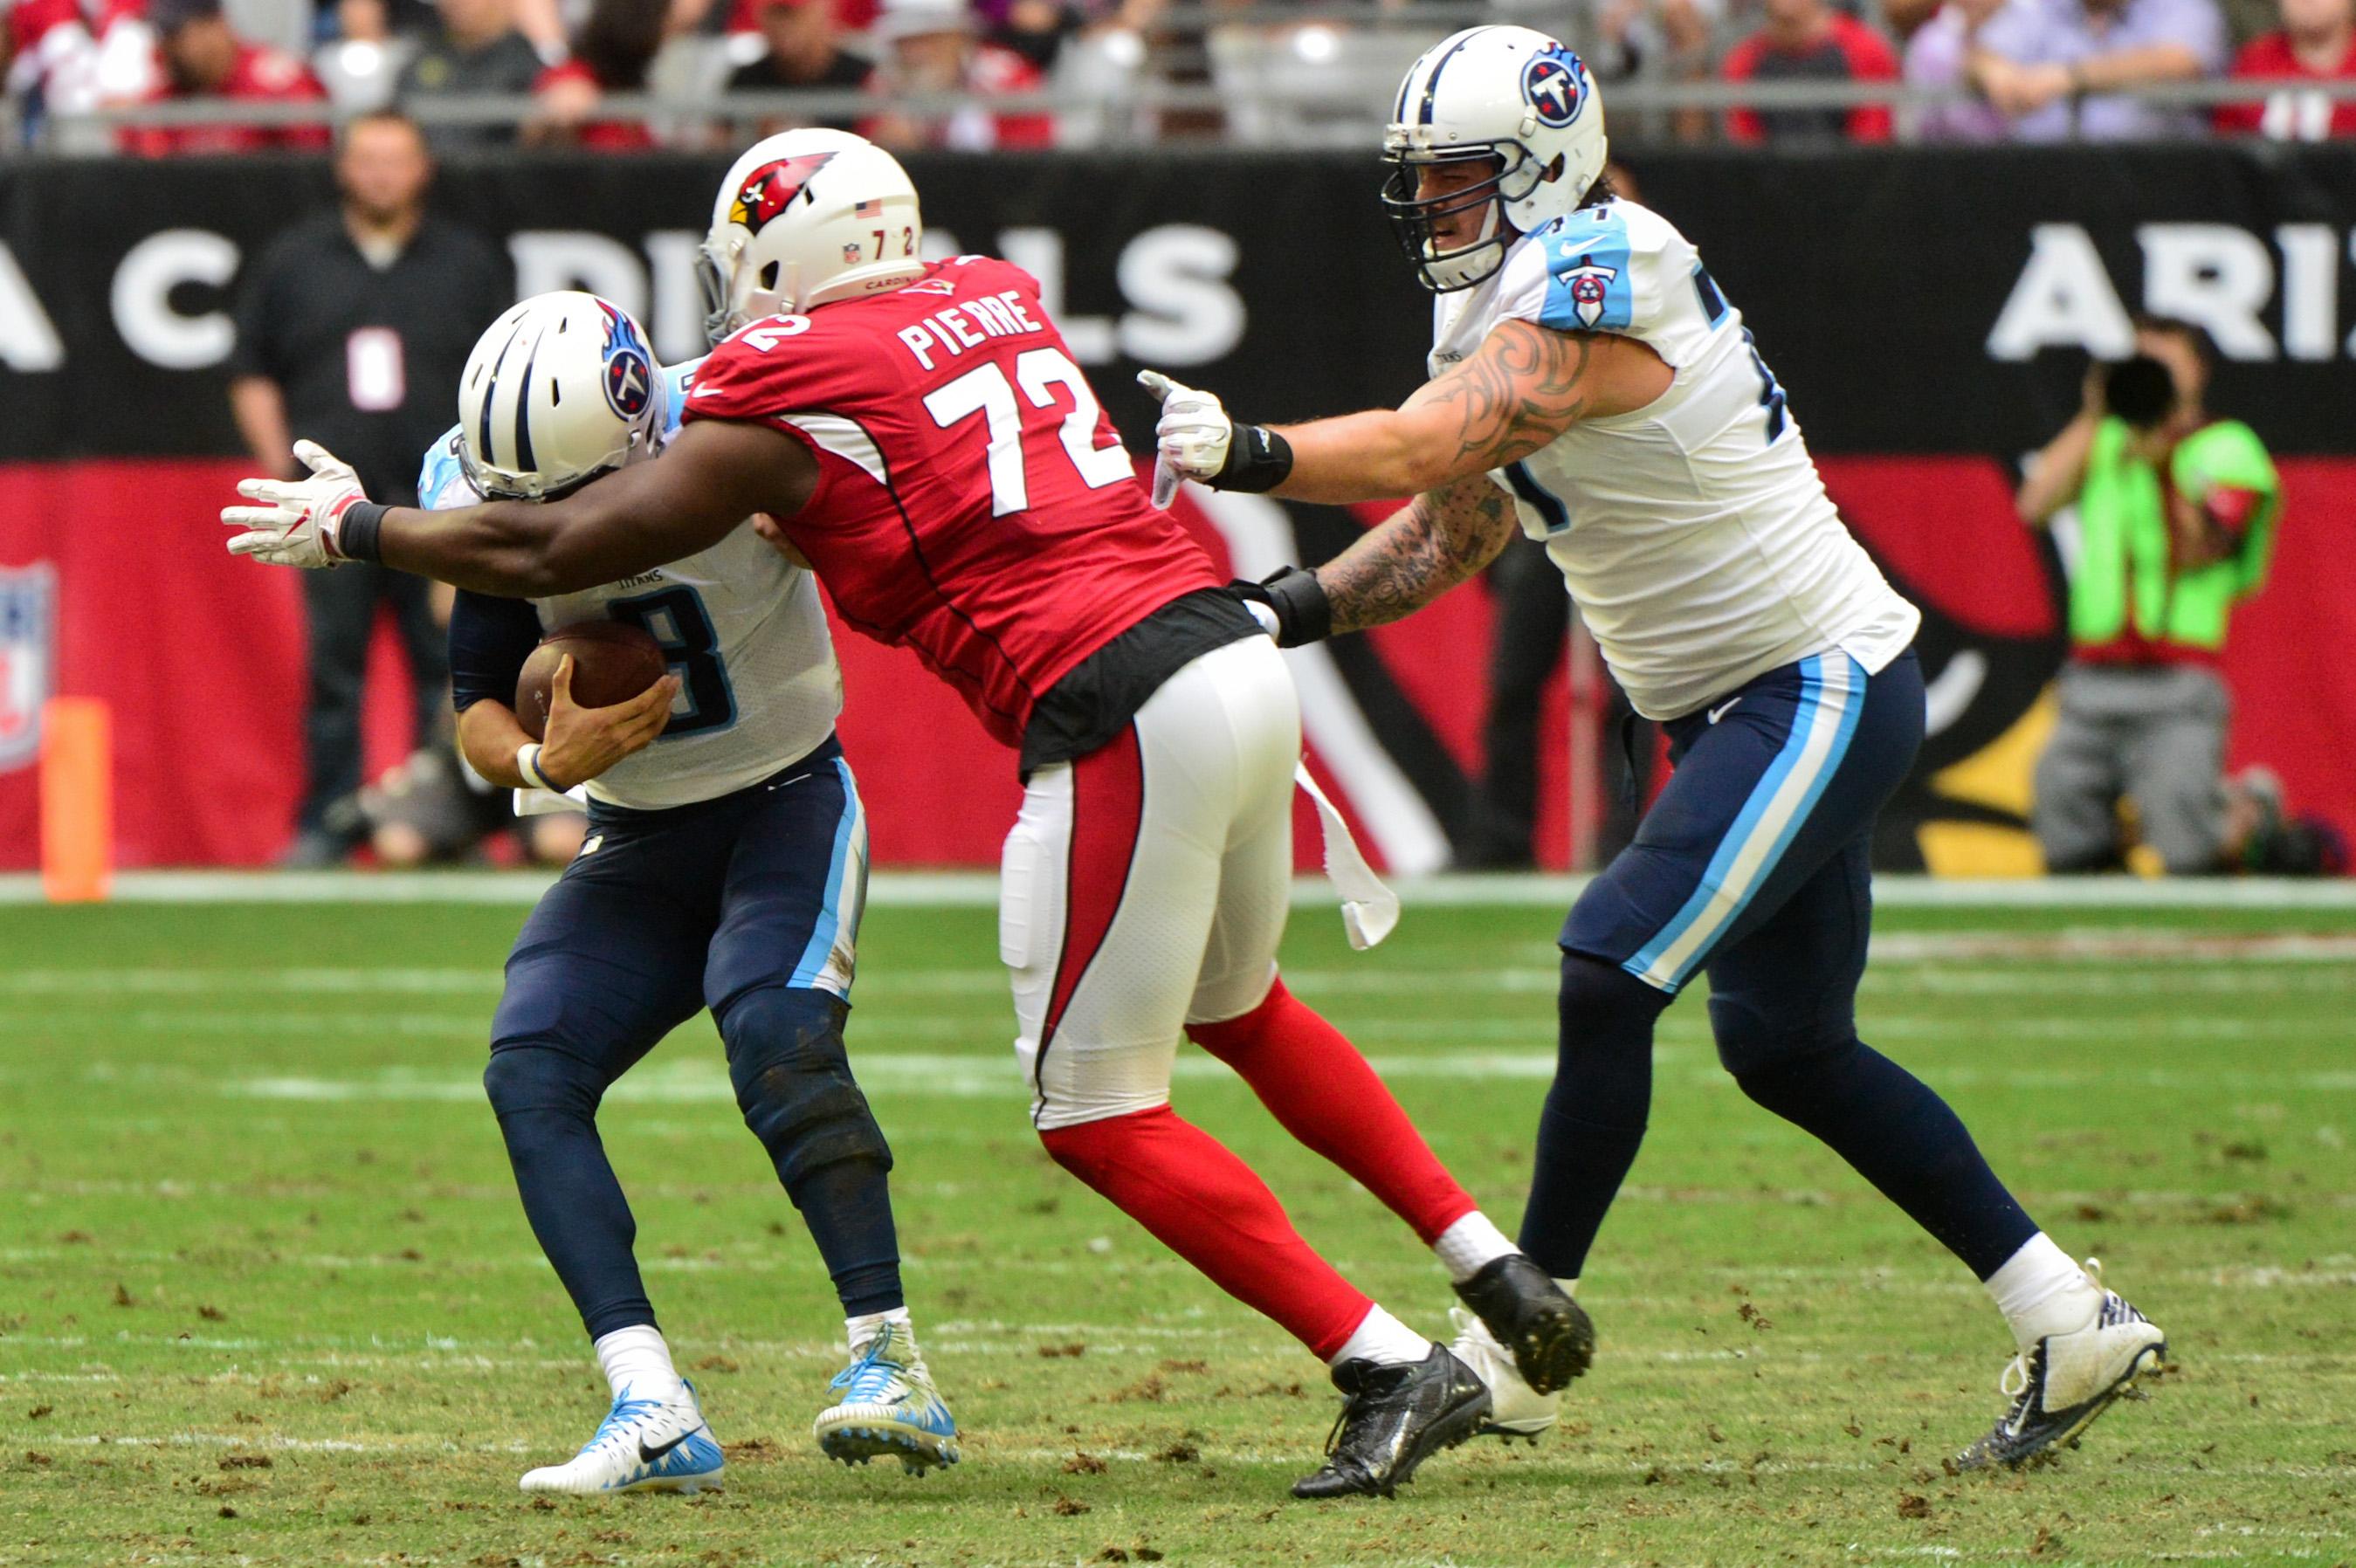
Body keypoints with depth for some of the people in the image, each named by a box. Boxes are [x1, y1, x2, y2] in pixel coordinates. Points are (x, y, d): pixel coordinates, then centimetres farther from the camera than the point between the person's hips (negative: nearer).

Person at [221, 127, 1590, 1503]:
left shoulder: (792, 393, -2)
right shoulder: (997, 297, 16)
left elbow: (553, 552, 5)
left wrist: (349, 527, 17)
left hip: (1118, 721, -8)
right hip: (1243, 661, 8)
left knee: (1096, 1117, 2)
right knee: (1236, 1006, 30)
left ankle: (1394, 1370, -2)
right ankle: (1497, 1272, 27)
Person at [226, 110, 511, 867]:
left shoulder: (470, 264, 12)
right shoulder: (291, 261, 13)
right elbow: (252, 371, 15)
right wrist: (277, 458, 3)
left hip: (441, 500, 0)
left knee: (448, 660, -5)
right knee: (332, 661, -3)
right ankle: (327, 823, 1)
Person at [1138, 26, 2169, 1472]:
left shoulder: (1591, 293, -20)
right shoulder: (1519, 307, 10)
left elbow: (1435, 446, -35)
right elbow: (1453, 528, 11)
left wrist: (1252, 454, -45)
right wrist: (1293, 609, -4)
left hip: (1821, 690, -11)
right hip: (1758, 708, 11)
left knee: (1608, 982, -16)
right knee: (1790, 1049, 14)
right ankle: (2072, 1324, 22)